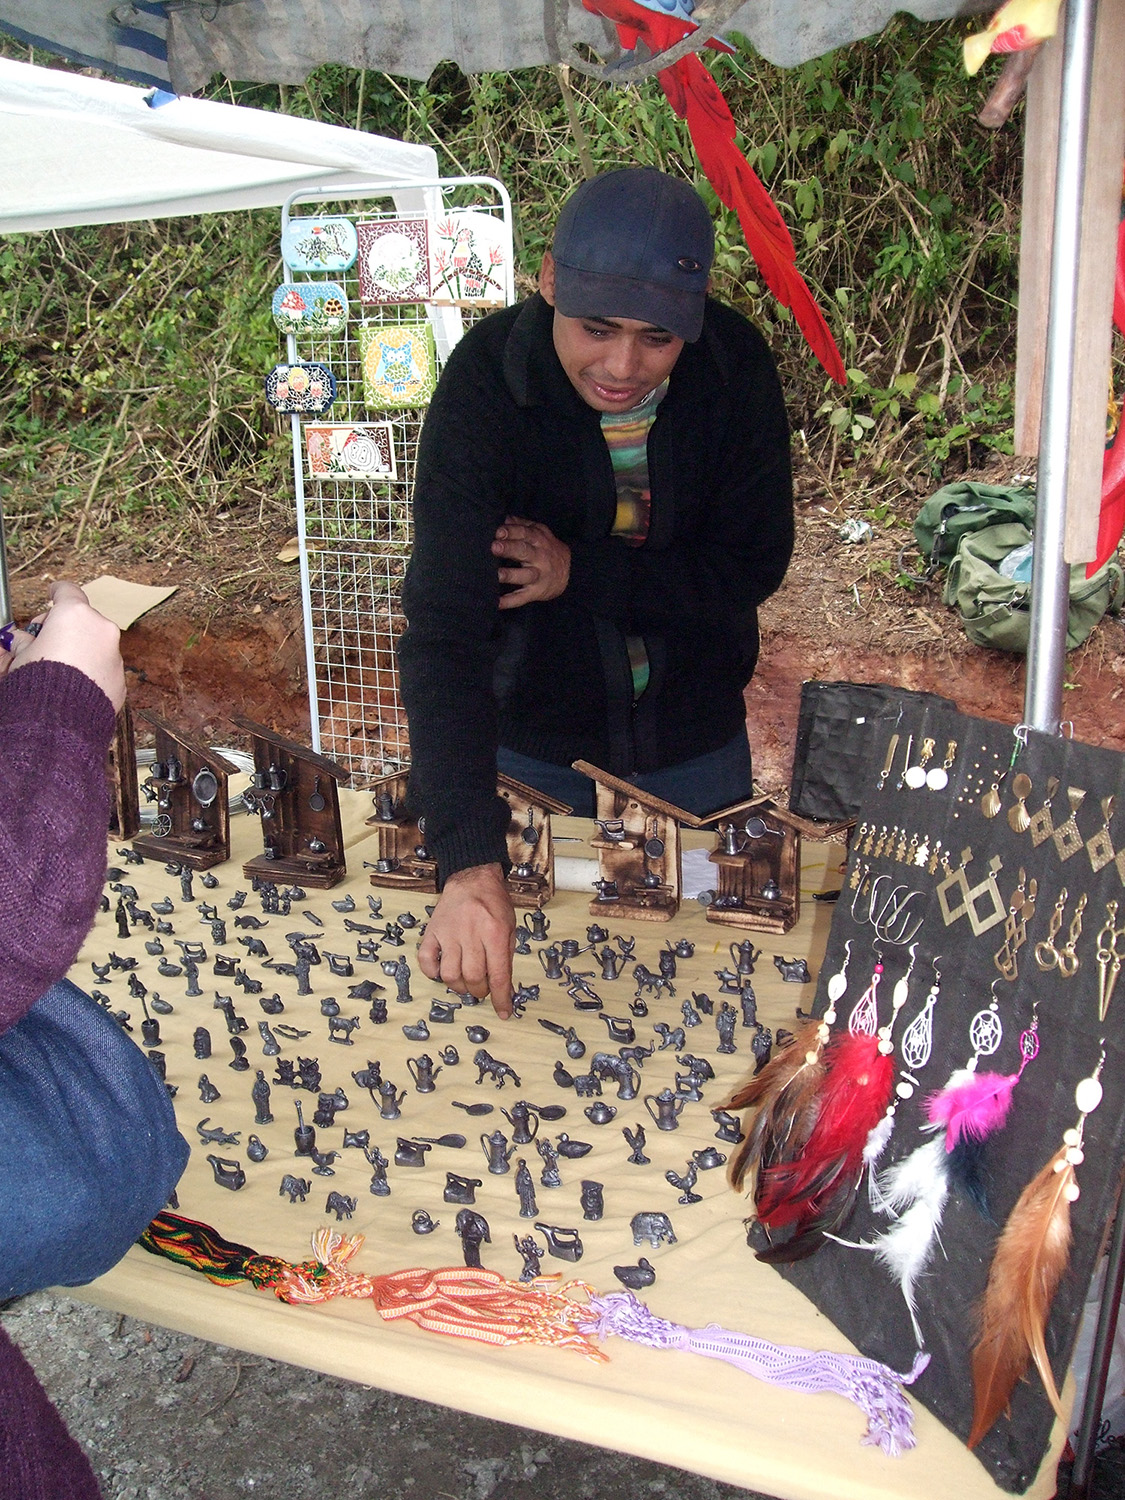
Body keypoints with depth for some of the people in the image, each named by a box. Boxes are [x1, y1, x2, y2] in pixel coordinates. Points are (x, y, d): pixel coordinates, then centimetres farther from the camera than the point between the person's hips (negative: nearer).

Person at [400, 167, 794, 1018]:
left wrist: (582, 573, -26)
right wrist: (471, 865, -45)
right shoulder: (486, 382, -27)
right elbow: (443, 628, -35)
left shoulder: (736, 366, -18)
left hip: (696, 741, 2)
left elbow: (755, 565, -12)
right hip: (534, 738, -2)